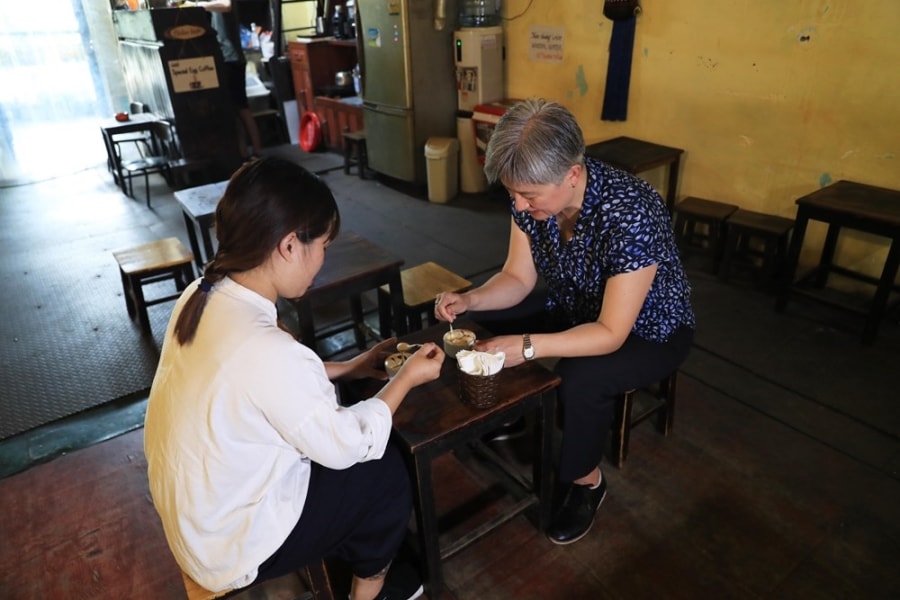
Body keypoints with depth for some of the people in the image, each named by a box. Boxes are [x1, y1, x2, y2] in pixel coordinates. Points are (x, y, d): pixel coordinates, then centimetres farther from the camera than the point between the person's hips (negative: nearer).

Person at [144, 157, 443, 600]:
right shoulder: (267, 350, -37)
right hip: (231, 543, -7)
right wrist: (407, 378, -10)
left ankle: (345, 553, 36)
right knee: (386, 471, 6)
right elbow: (345, 446, -22)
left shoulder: (204, 295, -10)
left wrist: (351, 367, 5)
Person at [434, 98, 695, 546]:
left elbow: (610, 334, -32)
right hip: (574, 306, 6)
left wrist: (527, 346, -41)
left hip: (646, 329, -6)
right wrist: (469, 300, -25)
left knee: (580, 378, -33)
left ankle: (585, 480, -2)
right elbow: (518, 278, -6)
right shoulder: (532, 195, -17)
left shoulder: (630, 214, -36)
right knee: (482, 322, -8)